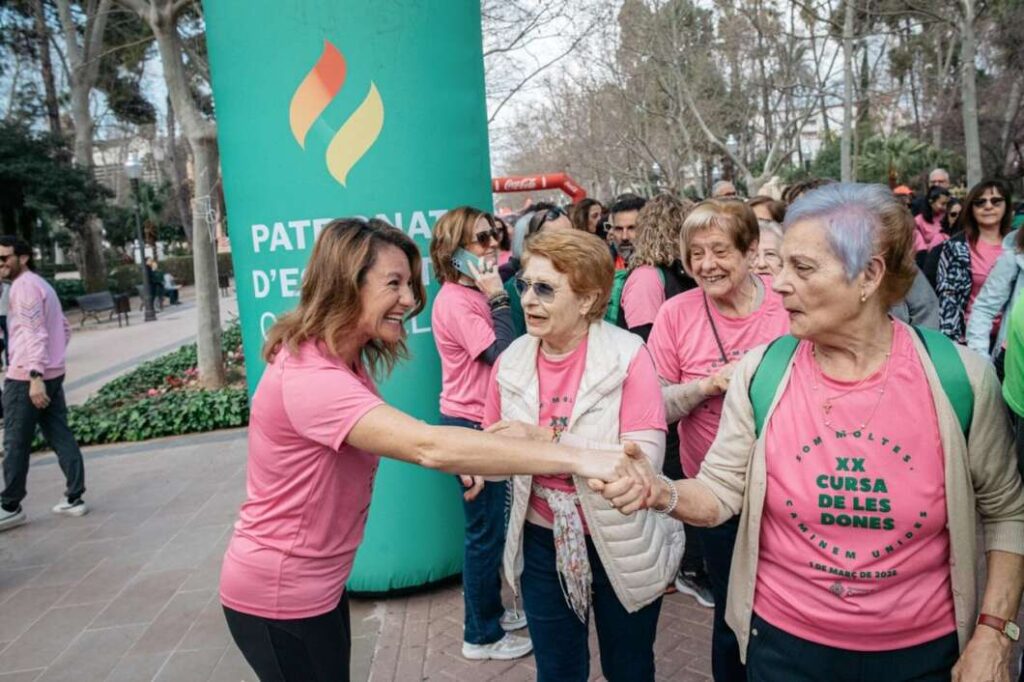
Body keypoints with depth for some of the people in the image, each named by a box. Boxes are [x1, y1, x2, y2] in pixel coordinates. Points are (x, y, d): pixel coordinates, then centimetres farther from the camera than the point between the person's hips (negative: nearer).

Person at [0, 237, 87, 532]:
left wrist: (34, 376, -28)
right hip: (53, 375, 9)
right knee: (61, 438, 9)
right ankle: (74, 499, 12)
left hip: (25, 378, -9)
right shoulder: (41, 284, 18)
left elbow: (35, 334, -22)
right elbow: (64, 329, 23)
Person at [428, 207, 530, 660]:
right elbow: (503, 357, -24)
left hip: (484, 421, 10)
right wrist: (497, 296, -21)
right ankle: (481, 636, 16)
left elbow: (503, 354, 11)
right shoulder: (455, 300, -18)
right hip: (471, 425, -10)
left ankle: (490, 611, 34)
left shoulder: (472, 295, 13)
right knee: (485, 529, 1)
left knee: (491, 526, 19)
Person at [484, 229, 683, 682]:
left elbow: (644, 460, -26)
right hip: (543, 540, 3)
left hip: (622, 543, -3)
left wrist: (547, 440, -30)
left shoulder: (628, 357, -19)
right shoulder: (511, 362, -6)